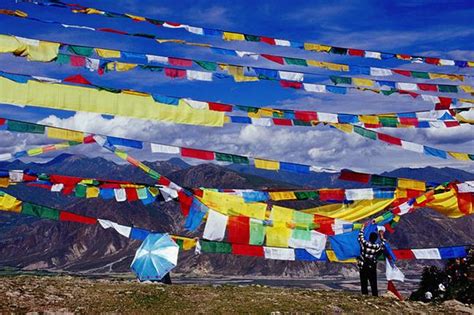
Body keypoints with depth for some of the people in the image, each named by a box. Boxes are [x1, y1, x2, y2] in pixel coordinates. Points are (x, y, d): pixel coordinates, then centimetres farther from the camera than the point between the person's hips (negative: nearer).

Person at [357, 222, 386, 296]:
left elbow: (360, 236, 6)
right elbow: (383, 245, 15)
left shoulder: (364, 243, -11)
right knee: (373, 284, 7)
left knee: (364, 284, 5)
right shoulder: (377, 246, -7)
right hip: (372, 268, 0)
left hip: (363, 267, 0)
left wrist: (363, 227, 17)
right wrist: (381, 236, 23)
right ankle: (375, 296, 5)